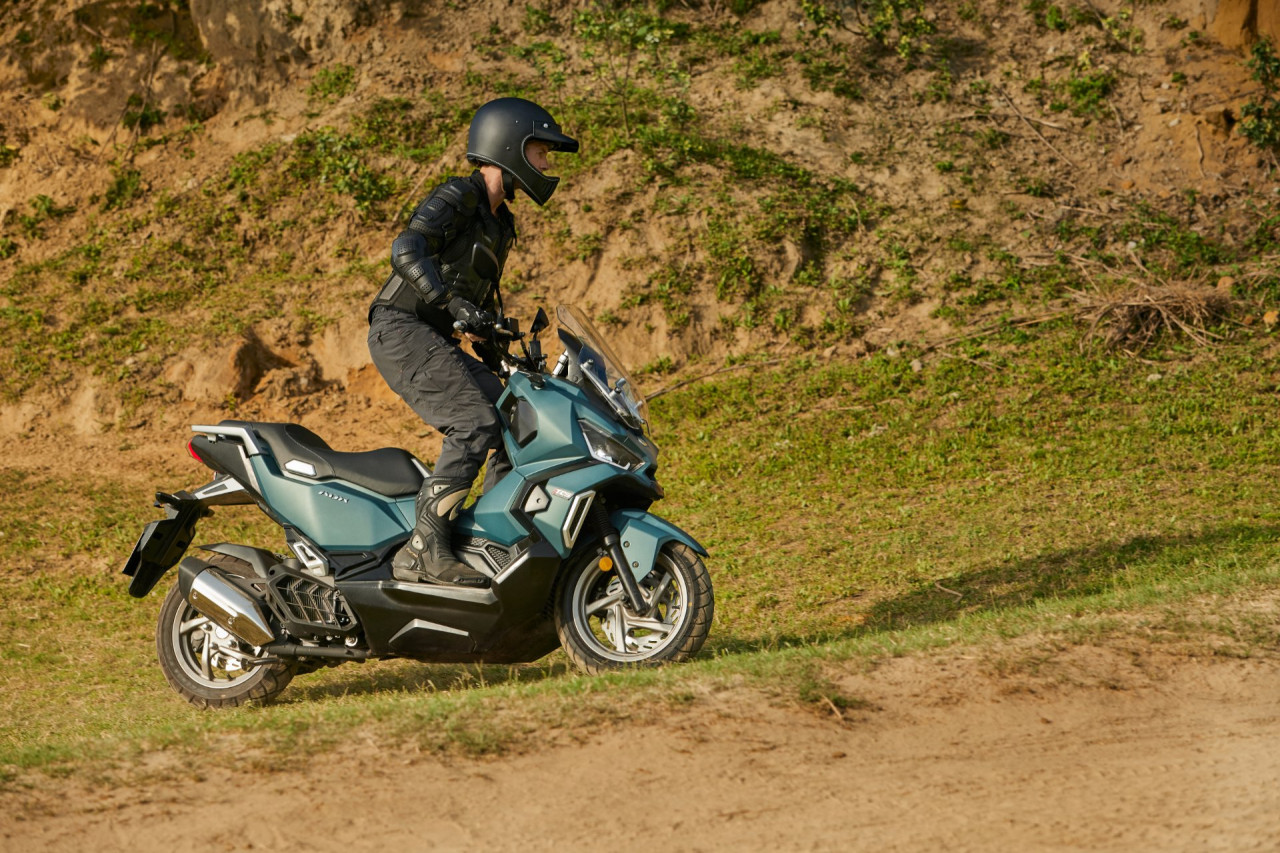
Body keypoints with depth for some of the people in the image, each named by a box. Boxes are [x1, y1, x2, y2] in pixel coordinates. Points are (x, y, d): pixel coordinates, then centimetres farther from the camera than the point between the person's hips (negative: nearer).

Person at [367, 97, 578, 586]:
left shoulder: (501, 223, 20)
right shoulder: (457, 198, -10)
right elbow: (407, 252, -26)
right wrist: (454, 304, -37)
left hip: (438, 342, 10)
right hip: (401, 330, -9)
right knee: (476, 422, -24)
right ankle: (424, 550, -27)